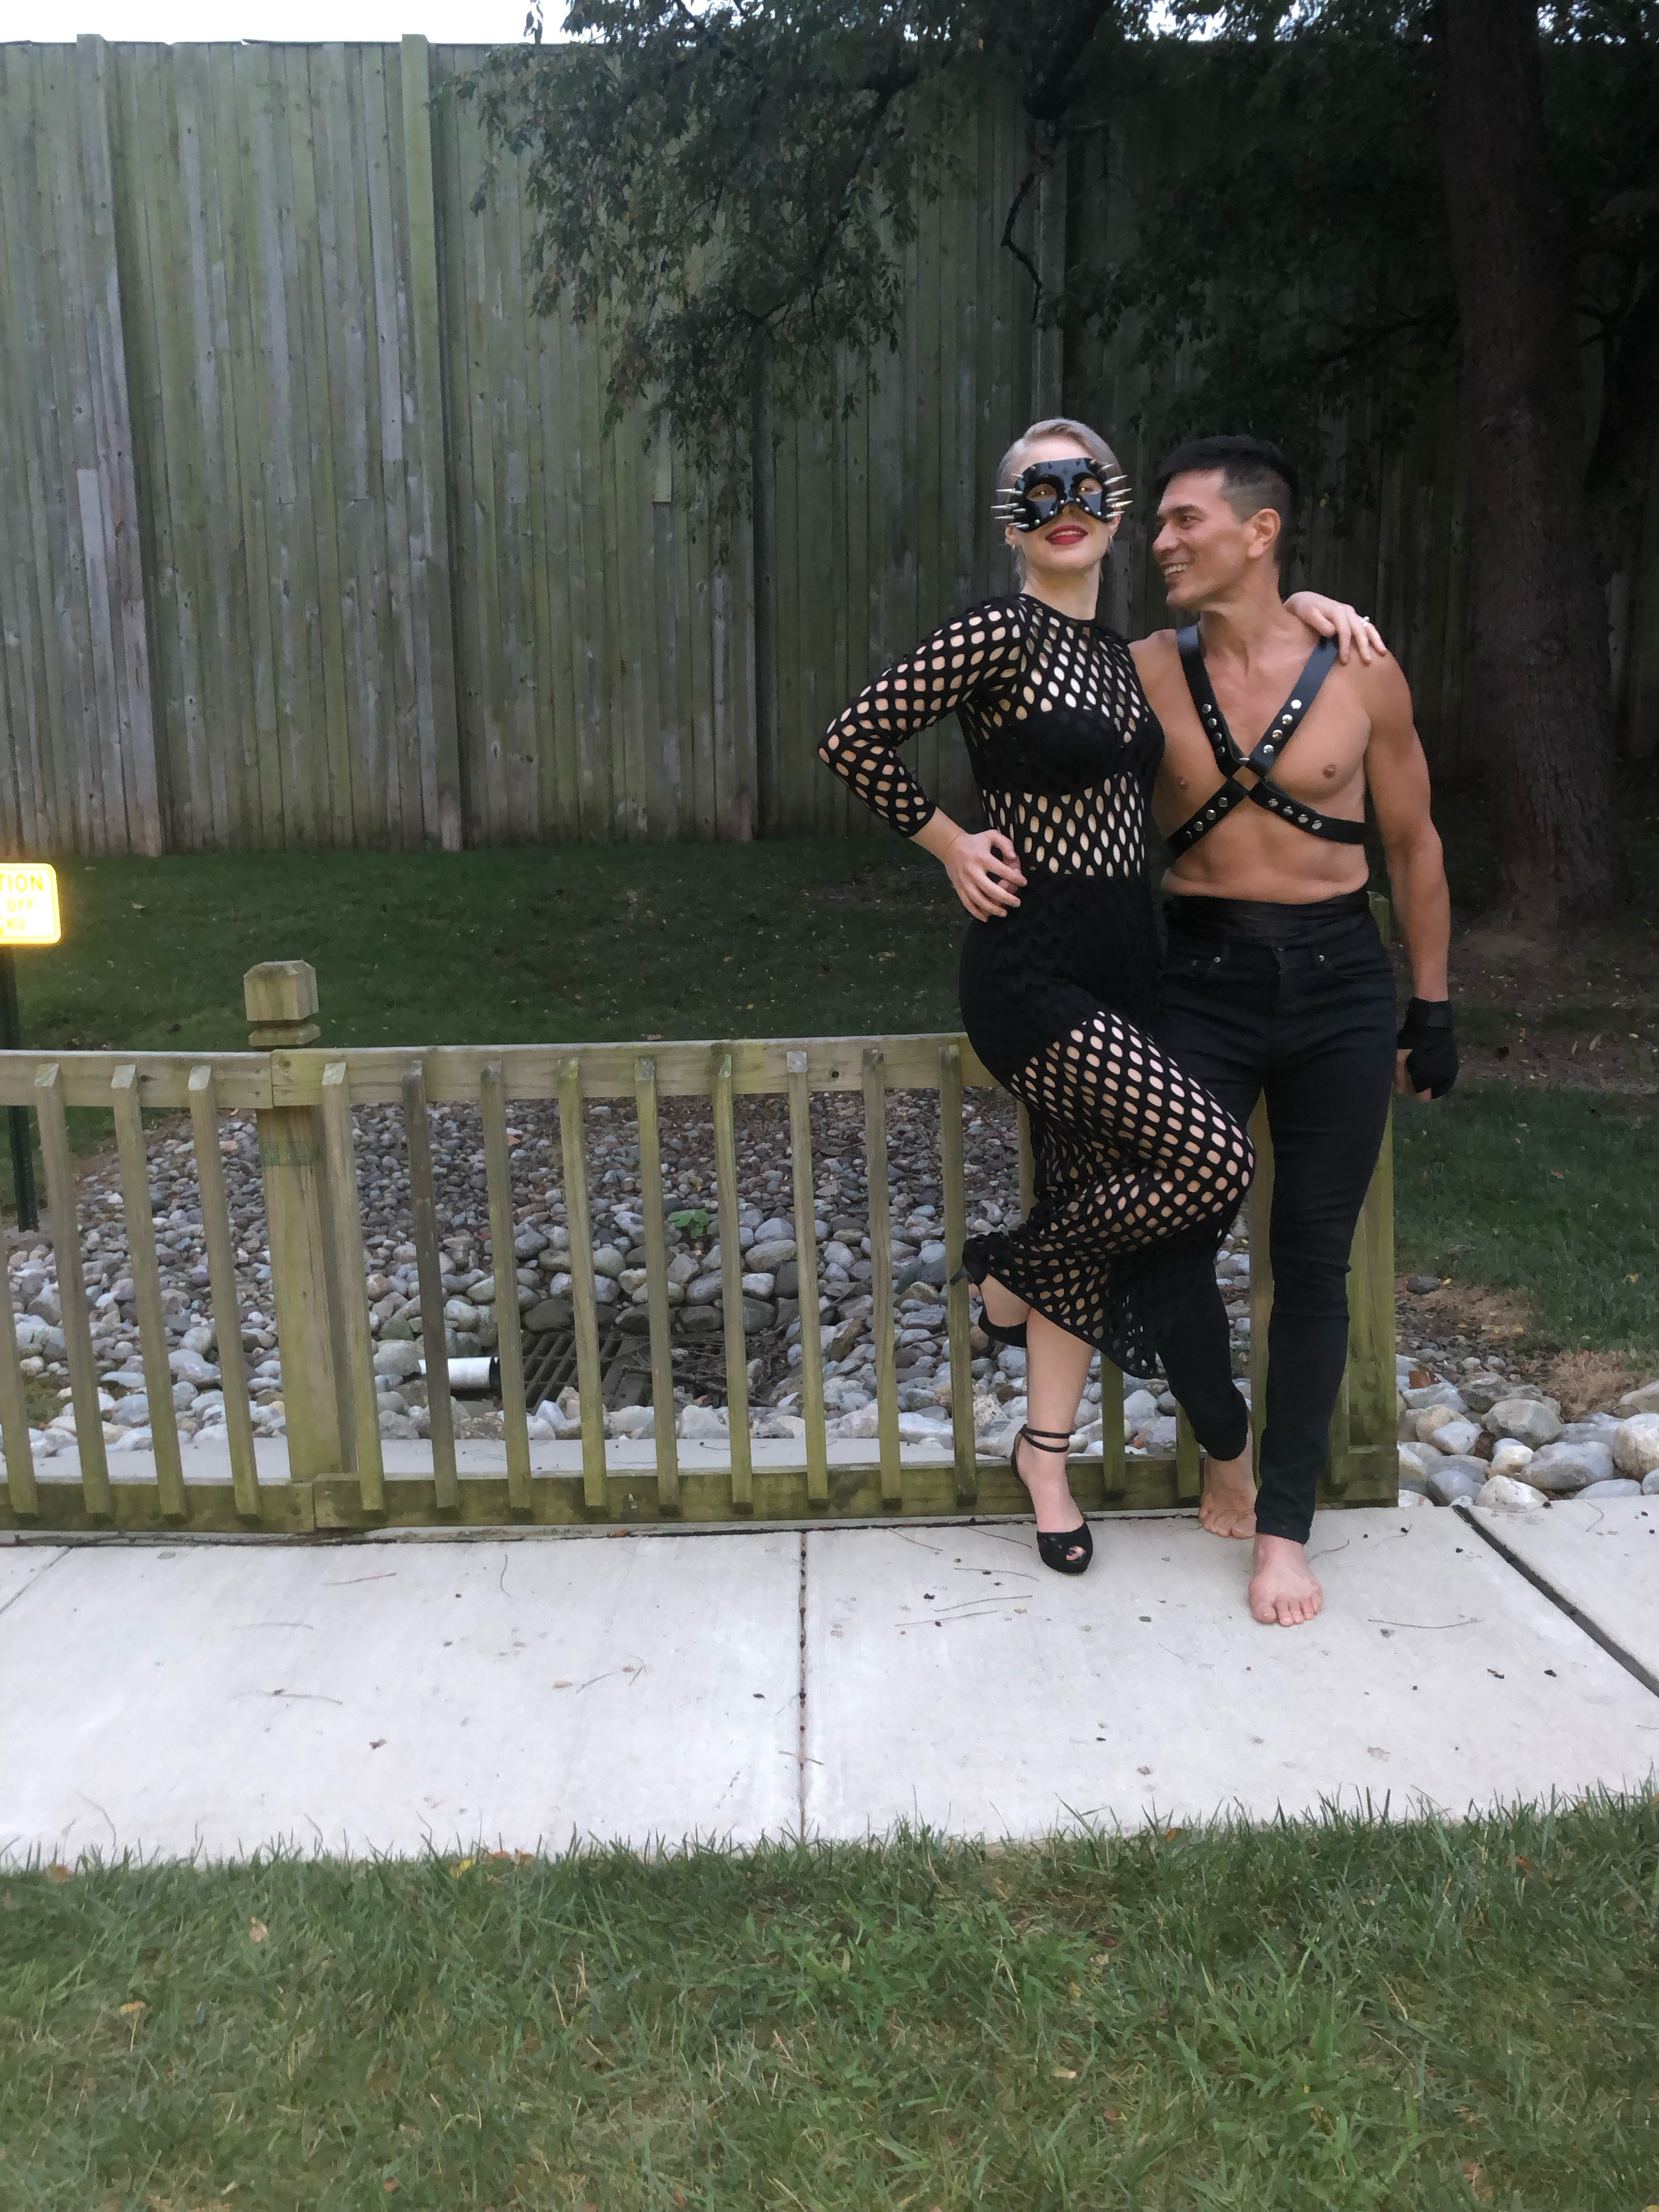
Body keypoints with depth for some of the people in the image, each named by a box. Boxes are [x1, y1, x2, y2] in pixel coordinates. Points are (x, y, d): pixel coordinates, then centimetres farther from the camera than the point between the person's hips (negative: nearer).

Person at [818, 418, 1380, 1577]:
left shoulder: (1124, 648, 13)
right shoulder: (1000, 634, -10)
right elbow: (853, 735, -13)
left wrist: (1304, 602, 16)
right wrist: (951, 843, -9)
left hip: (1125, 959, 8)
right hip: (1034, 966, -7)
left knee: (1089, 1199, 10)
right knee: (1215, 1156, -17)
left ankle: (1047, 1454, 25)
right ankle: (1012, 1270, 8)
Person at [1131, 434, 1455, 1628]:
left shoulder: (1362, 671, -3)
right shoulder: (1146, 672, -2)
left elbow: (1412, 842, 5)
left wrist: (1432, 1007, 6)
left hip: (1338, 980, 0)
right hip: (1203, 979, 0)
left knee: (1314, 1258, 4)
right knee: (1169, 1239, -4)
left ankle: (1285, 1525, 19)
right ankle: (1226, 1444, 27)